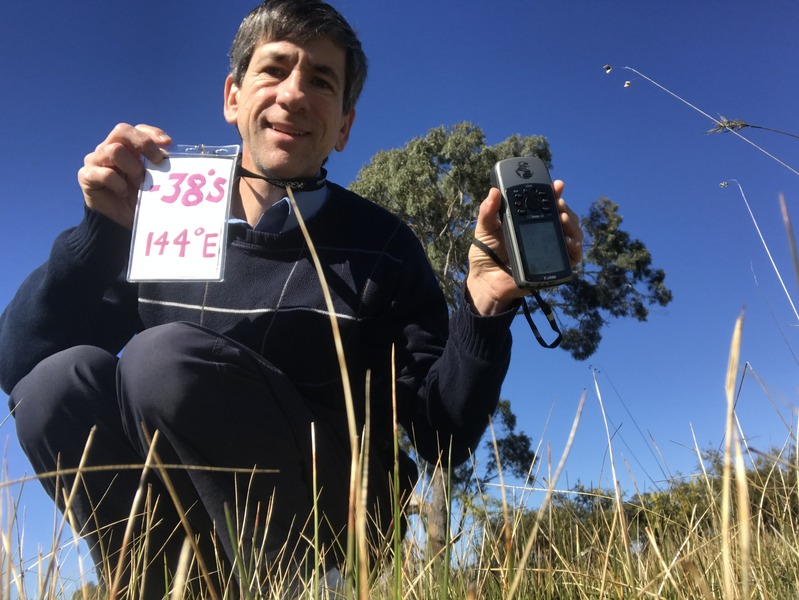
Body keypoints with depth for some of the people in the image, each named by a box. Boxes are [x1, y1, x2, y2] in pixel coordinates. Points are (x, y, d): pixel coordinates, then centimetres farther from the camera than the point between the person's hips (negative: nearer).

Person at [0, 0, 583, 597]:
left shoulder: (380, 247, -4)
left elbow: (442, 438, -7)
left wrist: (486, 307, -23)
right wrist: (103, 226, -14)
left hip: (333, 517, -3)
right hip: (189, 533, 3)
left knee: (162, 356, -25)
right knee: (61, 378, -21)